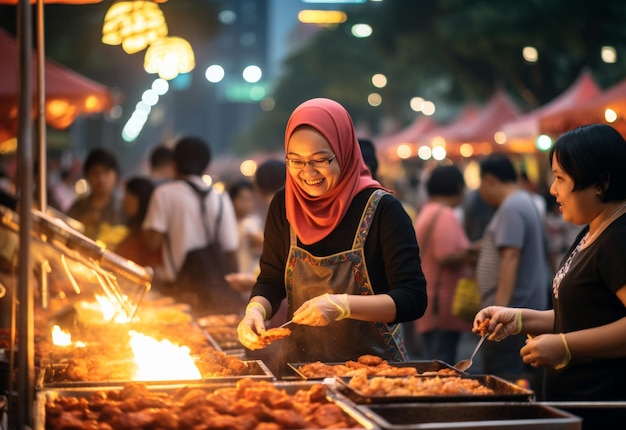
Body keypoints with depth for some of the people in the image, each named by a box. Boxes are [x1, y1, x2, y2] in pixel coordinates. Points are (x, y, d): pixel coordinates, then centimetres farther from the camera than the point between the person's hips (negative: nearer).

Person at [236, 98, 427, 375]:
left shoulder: (382, 210, -9)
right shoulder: (284, 206, 3)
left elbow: (413, 299, -12)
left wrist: (342, 306, -23)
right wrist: (255, 311, -8)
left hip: (374, 367, -3)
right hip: (300, 367, 3)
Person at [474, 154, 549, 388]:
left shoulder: (511, 208, -14)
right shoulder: (525, 202, 19)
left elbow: (511, 257, -22)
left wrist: (500, 308, -26)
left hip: (511, 307, -11)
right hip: (529, 307, 11)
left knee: (501, 384, -12)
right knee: (525, 379, 10)